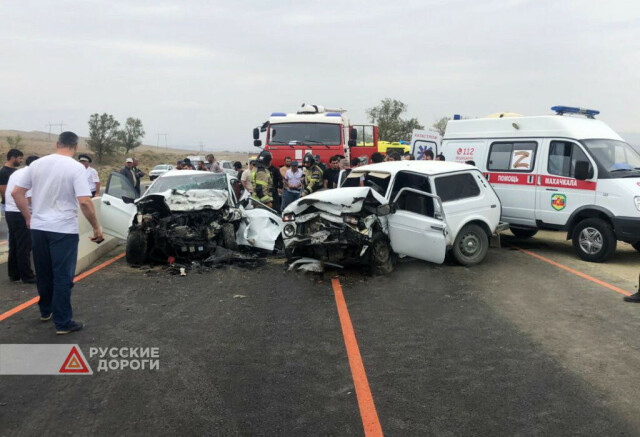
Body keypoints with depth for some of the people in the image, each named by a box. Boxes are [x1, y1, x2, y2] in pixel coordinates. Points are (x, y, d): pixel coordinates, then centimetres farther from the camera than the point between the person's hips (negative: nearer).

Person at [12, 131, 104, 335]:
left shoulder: (37, 164, 4)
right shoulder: (76, 167, -13)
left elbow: (16, 192, 7)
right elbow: (84, 202, -20)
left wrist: (28, 217, 16)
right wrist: (96, 227, -11)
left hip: (38, 228, 6)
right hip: (63, 230, -6)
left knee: (43, 273, 20)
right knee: (63, 277, 1)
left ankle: (46, 311, 36)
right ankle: (63, 323, 7)